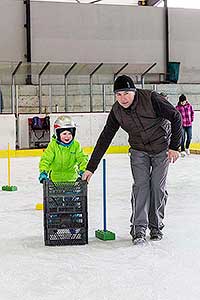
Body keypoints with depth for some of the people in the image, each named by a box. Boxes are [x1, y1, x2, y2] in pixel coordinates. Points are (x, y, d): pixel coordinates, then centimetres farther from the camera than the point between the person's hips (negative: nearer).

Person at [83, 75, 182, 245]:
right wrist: (91, 168, -9)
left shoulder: (151, 99, -25)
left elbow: (176, 117, -16)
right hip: (139, 151, 2)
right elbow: (104, 139, -8)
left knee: (158, 187, 0)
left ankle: (156, 226, 15)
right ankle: (139, 229, -9)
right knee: (141, 186, -11)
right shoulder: (117, 111, -12)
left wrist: (174, 146, -15)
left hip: (162, 149, -2)